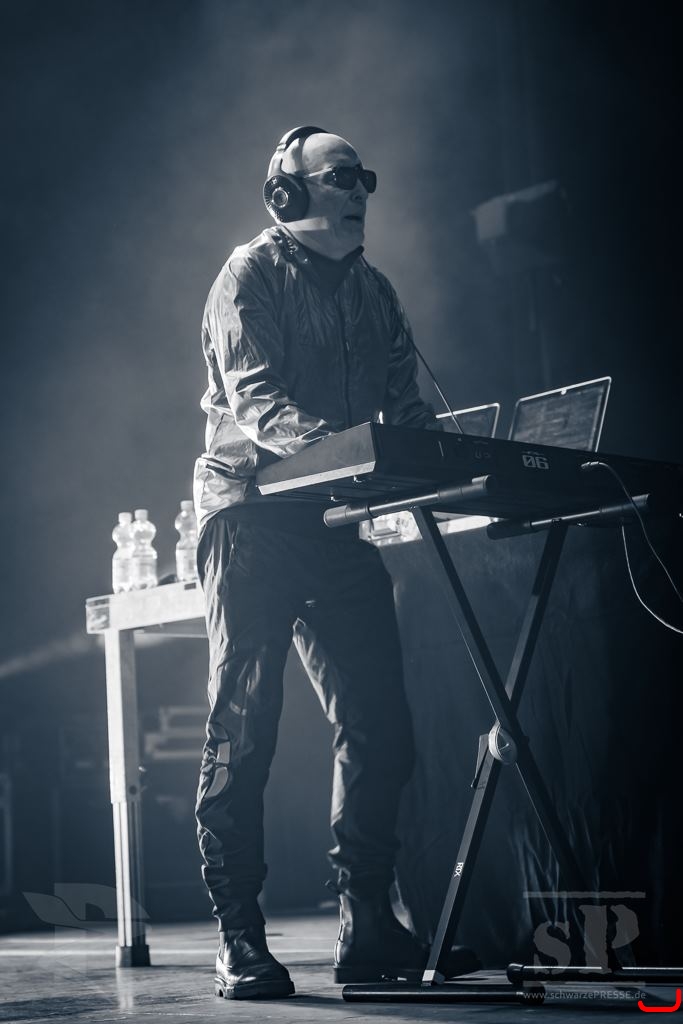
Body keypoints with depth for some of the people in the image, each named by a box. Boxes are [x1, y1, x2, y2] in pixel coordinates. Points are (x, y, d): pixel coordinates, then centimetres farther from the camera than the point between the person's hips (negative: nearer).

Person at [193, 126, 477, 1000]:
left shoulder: (371, 290, 18)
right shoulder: (250, 275, -2)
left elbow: (407, 404, 11)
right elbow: (256, 402, -17)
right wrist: (339, 443, -34)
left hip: (335, 523, 6)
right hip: (253, 521, -6)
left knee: (378, 725, 0)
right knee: (242, 731, -4)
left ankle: (367, 929, 9)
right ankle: (239, 940, 2)